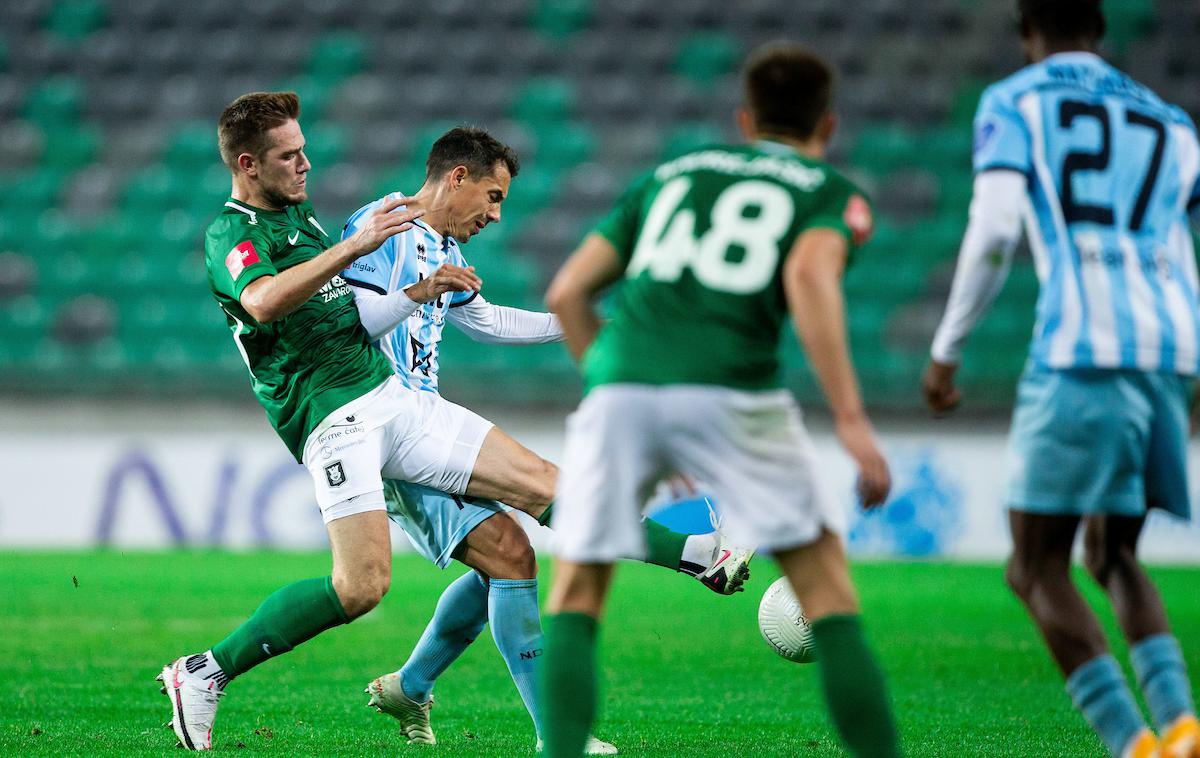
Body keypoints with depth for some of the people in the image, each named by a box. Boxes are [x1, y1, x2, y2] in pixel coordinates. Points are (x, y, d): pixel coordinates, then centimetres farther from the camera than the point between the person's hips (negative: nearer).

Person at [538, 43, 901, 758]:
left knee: (576, 598, 14)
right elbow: (809, 276, -7)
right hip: (729, 389, -3)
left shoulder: (670, 175, 29)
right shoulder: (832, 191, 17)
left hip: (620, 380, 3)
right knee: (829, 590, 9)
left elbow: (568, 291, 22)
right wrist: (852, 418, -11)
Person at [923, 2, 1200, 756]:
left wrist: (947, 348, 1)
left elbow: (994, 229, -6)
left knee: (1038, 567, 3)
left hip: (1081, 350, -5)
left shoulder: (1014, 102, 10)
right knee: (1113, 555, 21)